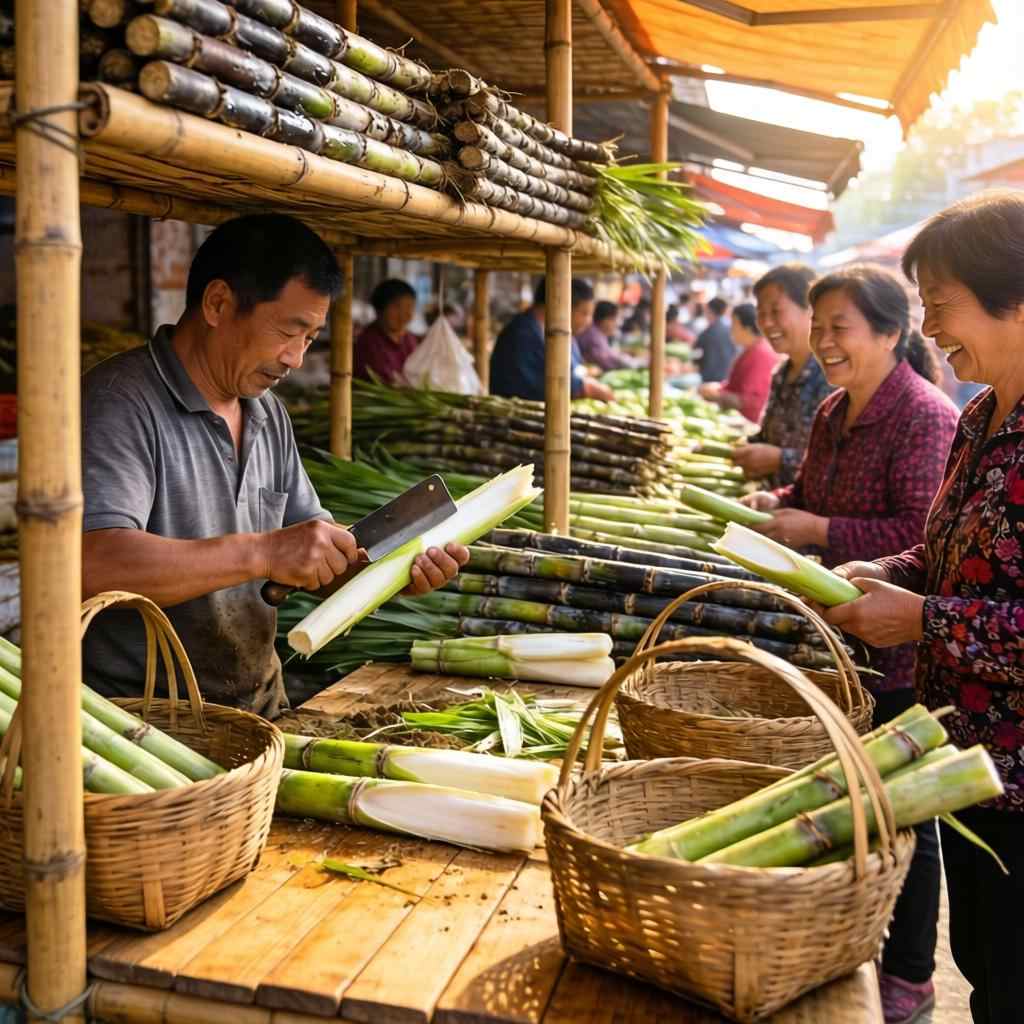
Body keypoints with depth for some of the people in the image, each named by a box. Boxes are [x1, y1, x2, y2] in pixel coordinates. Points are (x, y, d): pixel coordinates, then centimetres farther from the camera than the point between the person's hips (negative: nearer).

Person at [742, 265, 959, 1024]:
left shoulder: (925, 418, -18)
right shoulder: (834, 411, 10)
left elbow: (924, 536, -25)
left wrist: (819, 531, -23)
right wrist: (775, 504, 3)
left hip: (897, 656, -8)